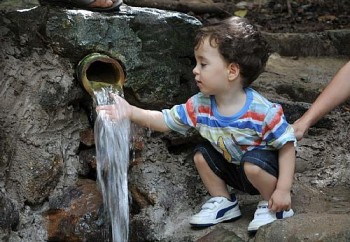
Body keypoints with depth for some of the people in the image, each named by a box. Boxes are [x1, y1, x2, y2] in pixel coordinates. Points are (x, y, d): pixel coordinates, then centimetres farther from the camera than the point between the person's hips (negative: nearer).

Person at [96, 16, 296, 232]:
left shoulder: (262, 111, -30)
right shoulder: (200, 105, -14)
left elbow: (287, 145, -23)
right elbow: (166, 121, -5)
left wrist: (283, 190, -26)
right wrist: (131, 112, -17)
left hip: (263, 165, -6)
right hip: (234, 167, 6)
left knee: (252, 164, -33)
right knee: (202, 154, -4)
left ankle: (273, 206, -6)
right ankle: (224, 202, 12)